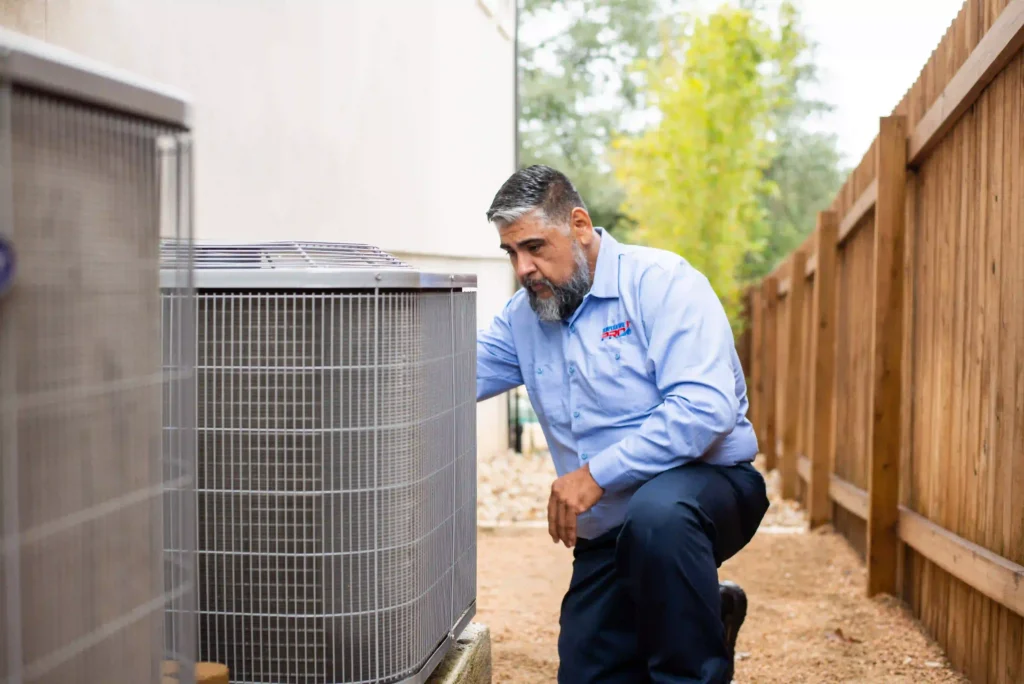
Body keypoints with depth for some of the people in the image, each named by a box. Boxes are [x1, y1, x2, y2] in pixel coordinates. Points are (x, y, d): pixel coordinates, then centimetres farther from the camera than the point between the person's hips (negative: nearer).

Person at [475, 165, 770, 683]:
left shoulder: (660, 281, -13)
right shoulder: (523, 317, 8)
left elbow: (706, 406, -25)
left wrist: (597, 474, -27)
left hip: (708, 484, -6)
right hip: (606, 533, 7)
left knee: (655, 513, -40)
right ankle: (702, 618, 28)